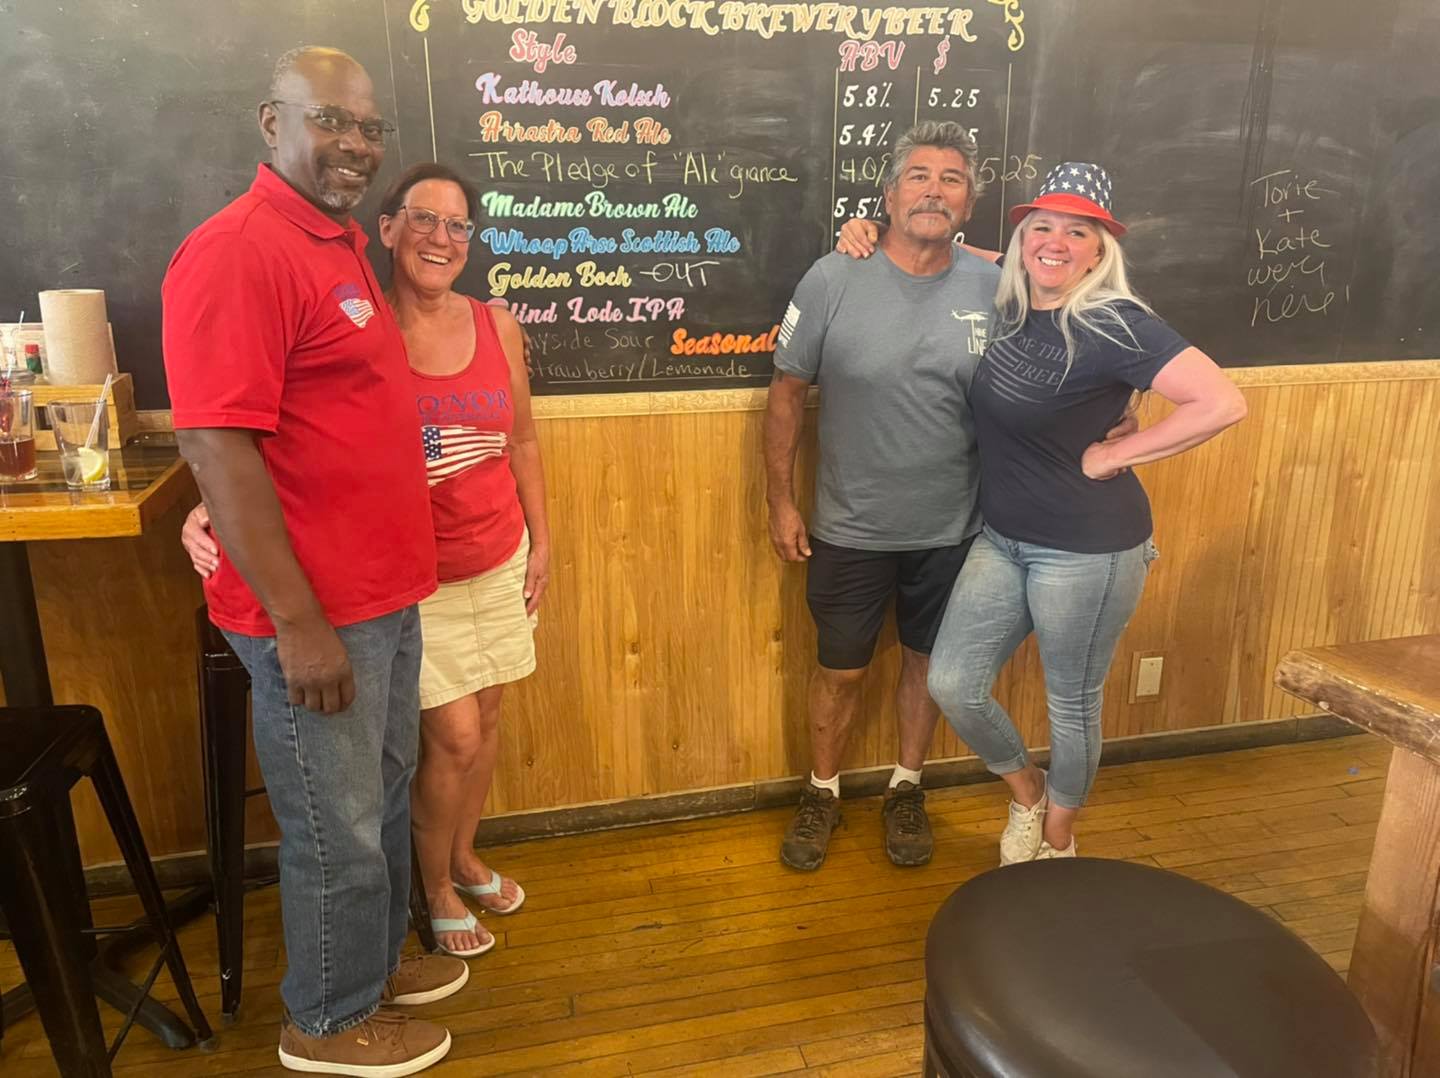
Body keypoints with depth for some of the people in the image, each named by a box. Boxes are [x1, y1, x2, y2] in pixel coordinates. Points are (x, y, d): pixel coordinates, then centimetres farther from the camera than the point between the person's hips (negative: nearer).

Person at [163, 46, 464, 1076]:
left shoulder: (341, 239, 12)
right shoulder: (235, 252, -17)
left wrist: (392, 578, 18)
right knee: (337, 827, 9)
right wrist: (298, 622, -22)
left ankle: (379, 959, 44)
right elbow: (217, 449, -22)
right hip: (315, 612, -9)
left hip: (386, 595, 9)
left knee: (385, 800, 23)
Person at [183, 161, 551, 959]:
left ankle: (465, 856, 42)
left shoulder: (497, 325, 0)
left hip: (499, 562, 5)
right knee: (453, 736, 1)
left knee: (486, 721, 16)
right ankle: (437, 887, 29)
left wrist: (540, 541, 10)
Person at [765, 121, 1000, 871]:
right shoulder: (834, 279, -12)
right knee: (840, 670, 12)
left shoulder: (996, 289, -7)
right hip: (850, 529, -1)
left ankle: (906, 789, 40)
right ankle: (822, 793, 36)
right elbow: (787, 394, -5)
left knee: (926, 660, 18)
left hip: (952, 529, 2)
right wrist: (780, 502, -4)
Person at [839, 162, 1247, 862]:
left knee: (1072, 704, 11)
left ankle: (1057, 841, 38)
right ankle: (1025, 792, 34)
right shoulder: (1005, 294, 1)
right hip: (1002, 537, 6)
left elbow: (1223, 404, -26)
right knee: (953, 683, 5)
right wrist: (871, 231, 2)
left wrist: (1114, 453, -19)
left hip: (1088, 548, -6)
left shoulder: (1115, 326, -19)